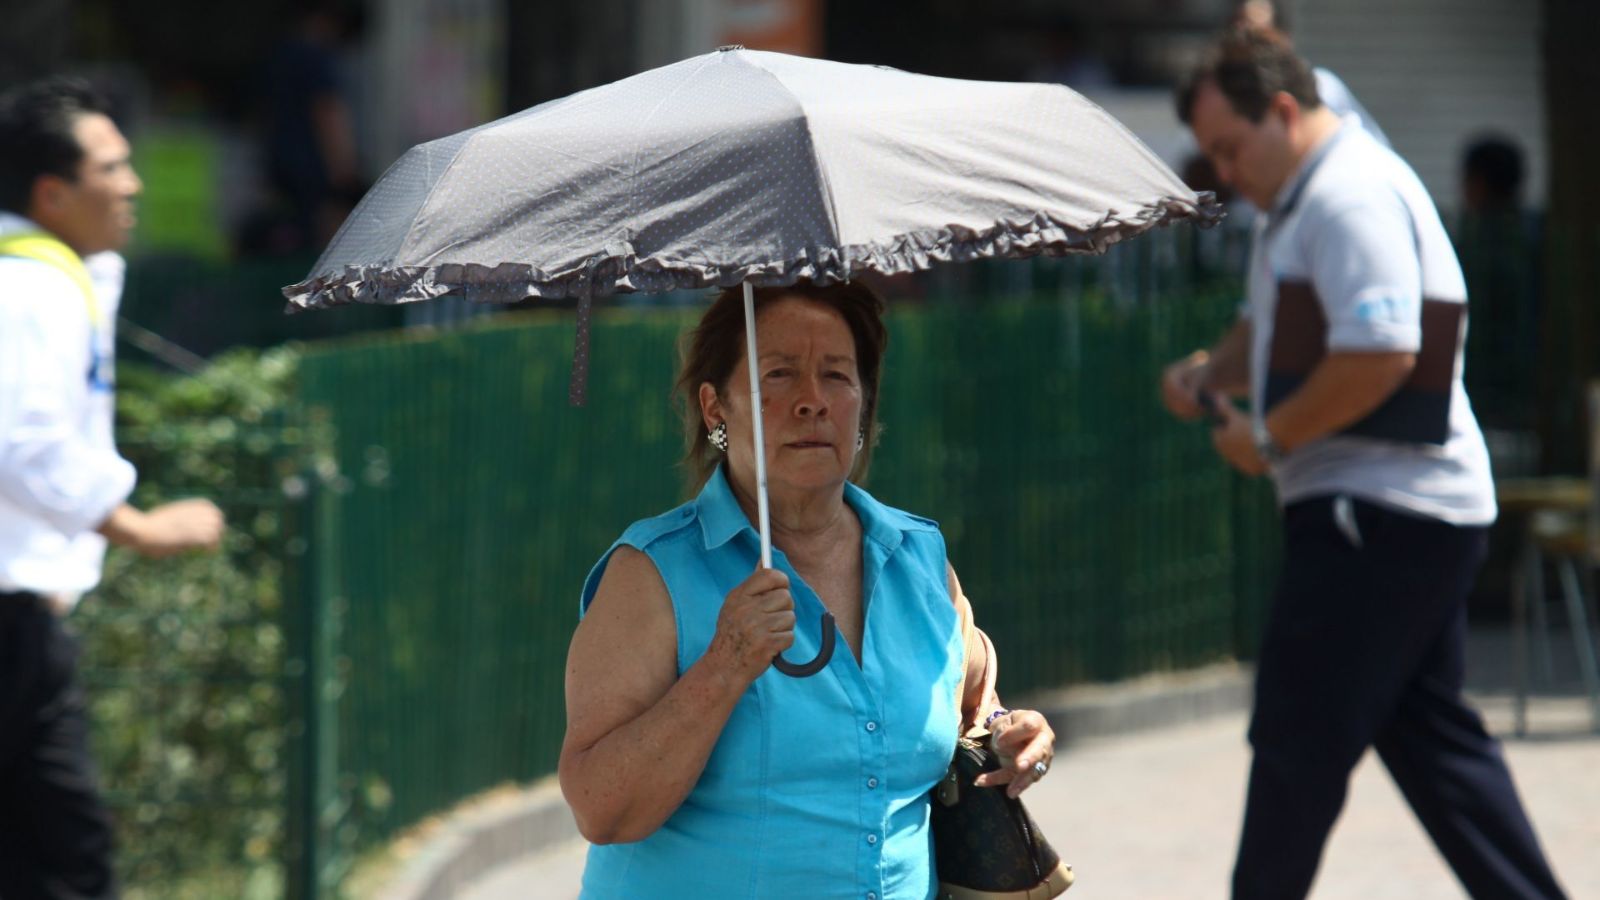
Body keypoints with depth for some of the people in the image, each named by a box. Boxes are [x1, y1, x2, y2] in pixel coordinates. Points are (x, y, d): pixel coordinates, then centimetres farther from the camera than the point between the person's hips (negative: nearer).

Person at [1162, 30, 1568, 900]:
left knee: (1299, 738, -5)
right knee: (1429, 732, 13)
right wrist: (1210, 371, 8)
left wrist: (1270, 438, -16)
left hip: (1379, 515, -11)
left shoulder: (1353, 195, -16)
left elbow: (1381, 352, -26)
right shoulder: (1297, 203, 18)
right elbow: (1269, 328, 30)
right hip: (1416, 511, 11)